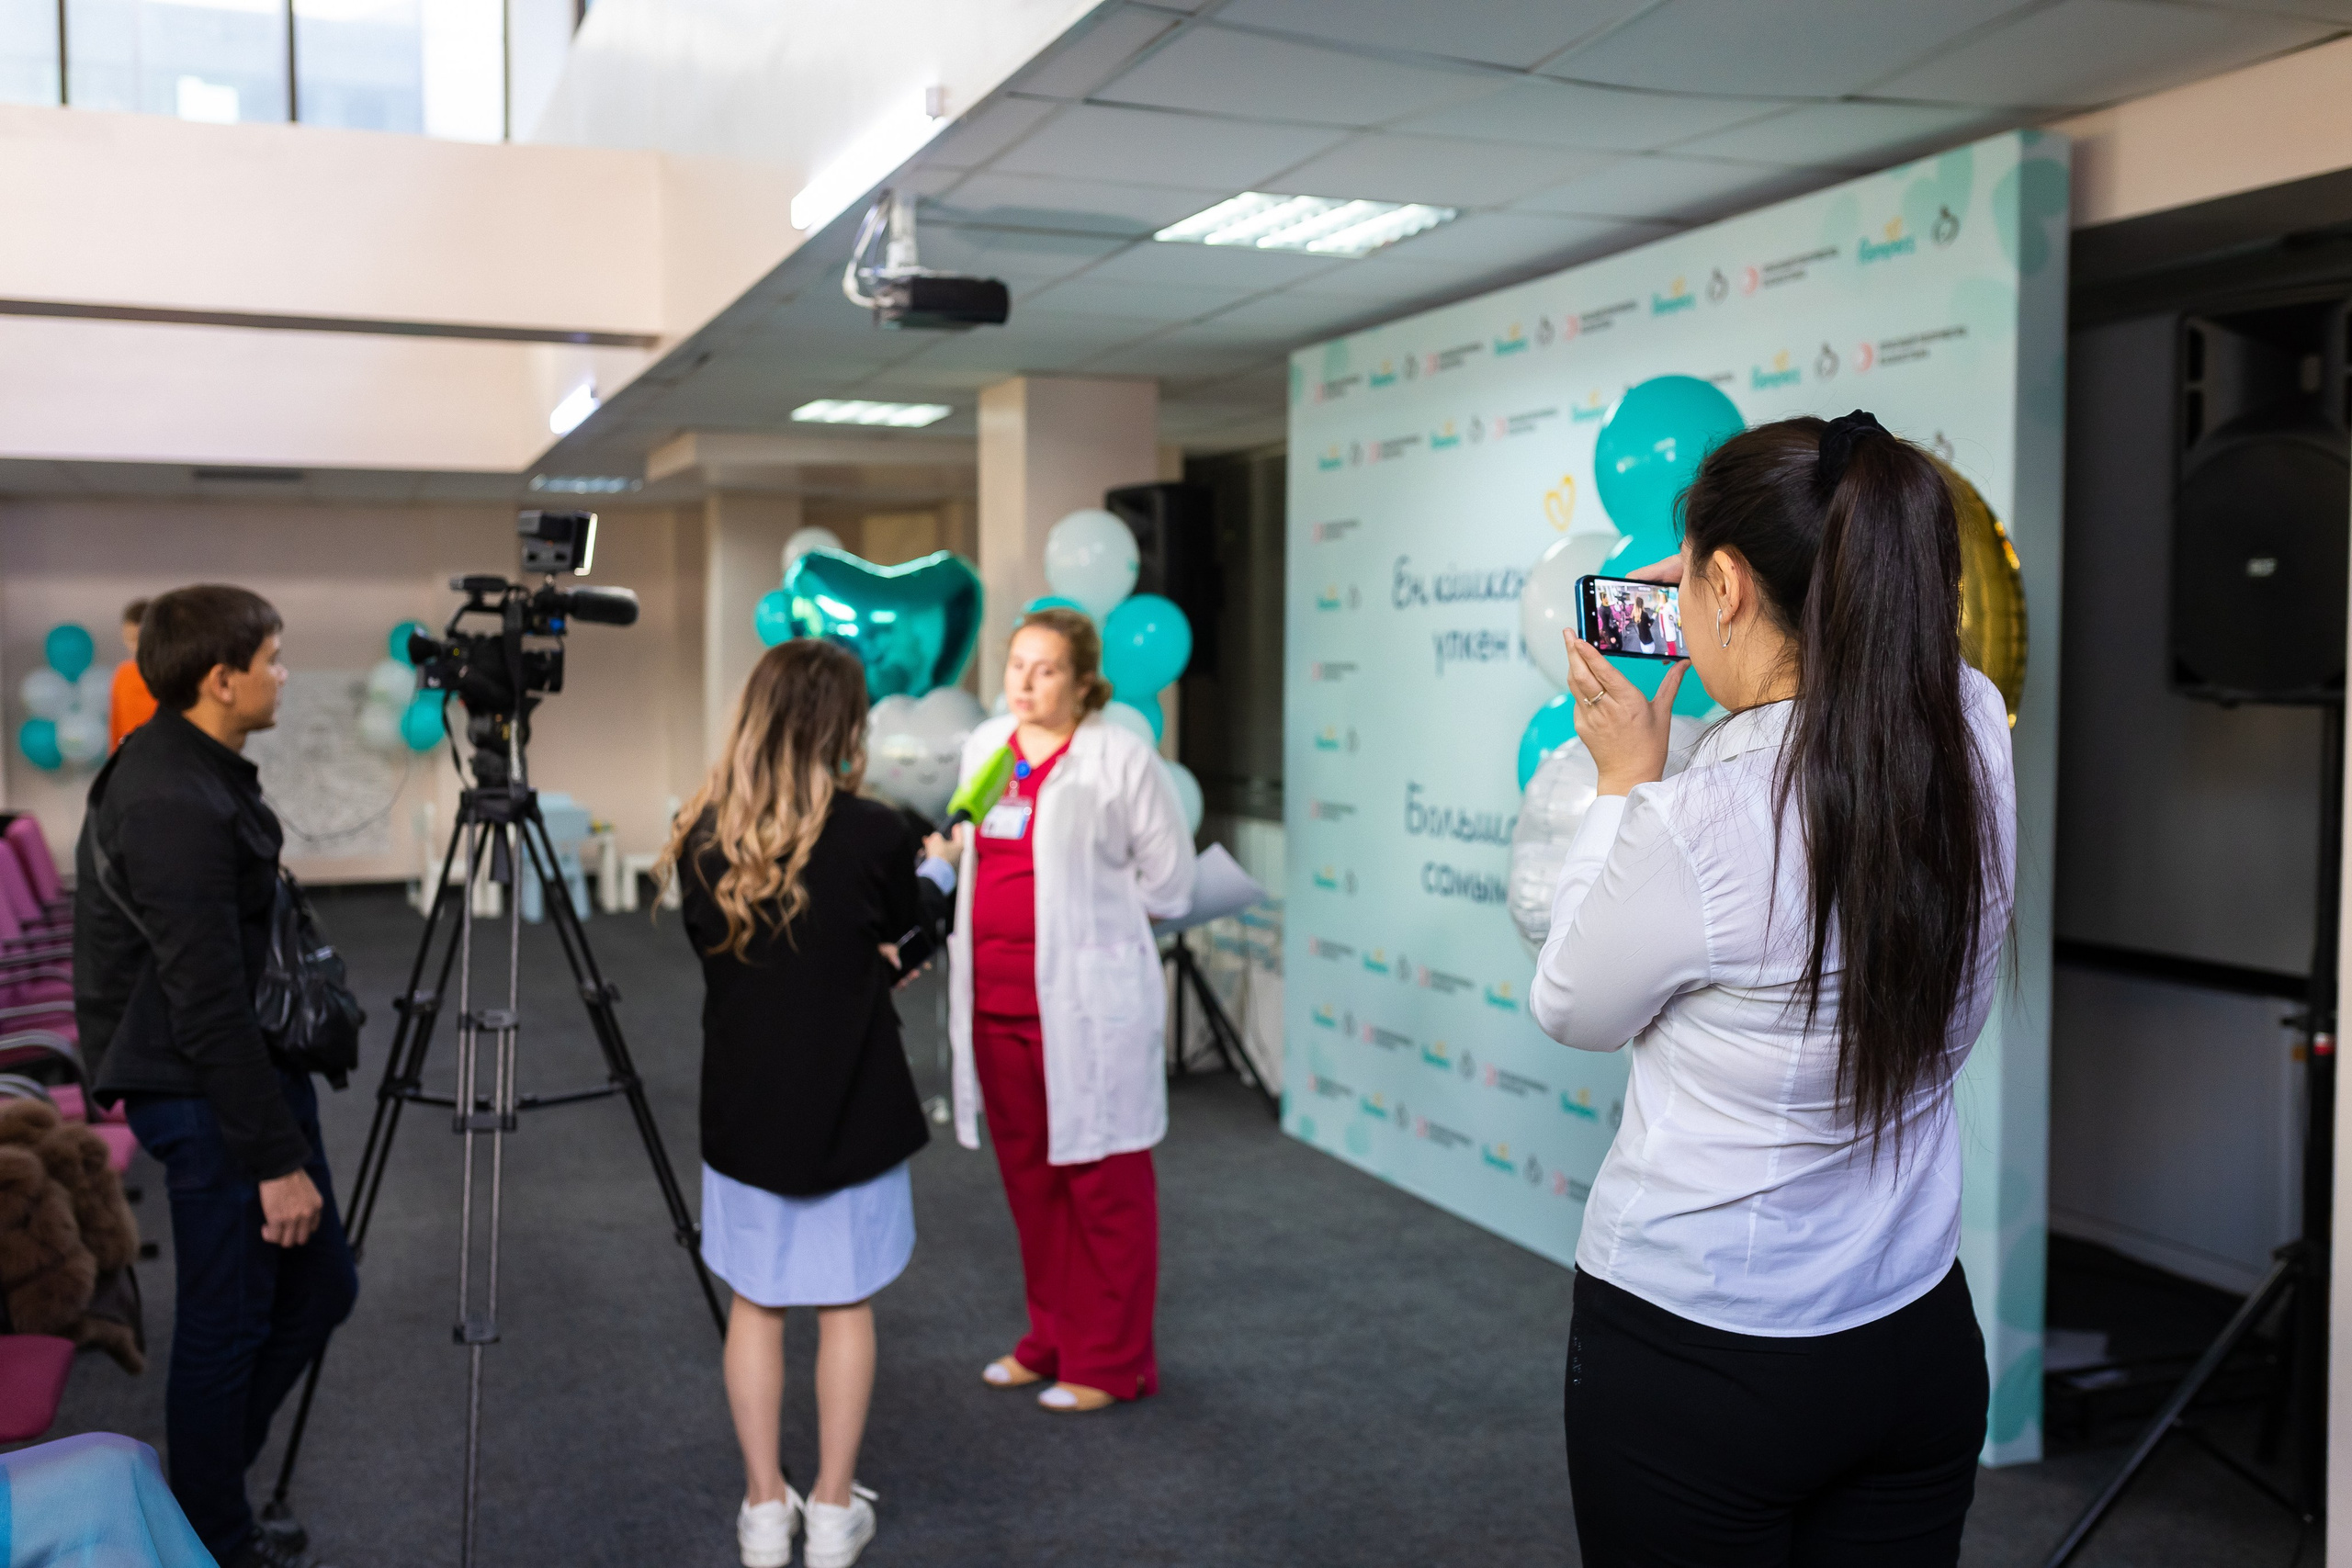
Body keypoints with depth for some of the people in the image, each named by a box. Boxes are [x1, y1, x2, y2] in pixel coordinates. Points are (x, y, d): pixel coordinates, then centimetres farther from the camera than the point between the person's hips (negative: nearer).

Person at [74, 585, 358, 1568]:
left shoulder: (184, 770, 7)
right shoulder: (176, 806, -24)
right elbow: (208, 1004, -25)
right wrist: (276, 1158, -20)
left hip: (254, 1073, 10)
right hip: (211, 1099, -10)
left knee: (318, 1288, 17)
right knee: (227, 1327, 5)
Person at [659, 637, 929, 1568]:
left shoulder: (702, 837, -5)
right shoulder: (875, 836, -15)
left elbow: (720, 952, 7)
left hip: (744, 1105, 3)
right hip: (850, 1106, -2)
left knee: (755, 1305, 14)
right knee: (845, 1304, 11)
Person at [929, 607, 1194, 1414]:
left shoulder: (1121, 757, -8)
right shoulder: (984, 746, 11)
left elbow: (1167, 880, -3)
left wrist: (1084, 905, -1)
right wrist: (949, 851, 8)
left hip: (1086, 1002, -6)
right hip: (996, 998, 6)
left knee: (1102, 1181, 3)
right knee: (1028, 1176, 15)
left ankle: (1110, 1362, 15)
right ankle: (1052, 1339, 31)